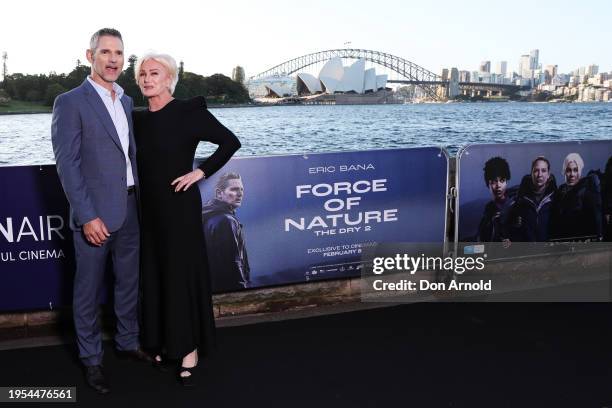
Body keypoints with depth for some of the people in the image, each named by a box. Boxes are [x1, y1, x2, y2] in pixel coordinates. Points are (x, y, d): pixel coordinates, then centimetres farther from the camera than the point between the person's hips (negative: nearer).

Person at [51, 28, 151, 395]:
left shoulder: (127, 101, 12)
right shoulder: (71, 102, -8)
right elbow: (67, 164, -12)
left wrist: (140, 199, 8)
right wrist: (87, 216, -17)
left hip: (130, 209, 6)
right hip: (95, 213, -6)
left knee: (129, 282, 17)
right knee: (89, 290, 7)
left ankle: (128, 341, 36)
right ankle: (91, 358, 24)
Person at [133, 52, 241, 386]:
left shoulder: (188, 112, -9)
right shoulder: (138, 119, 8)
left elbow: (230, 142, -9)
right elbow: (135, 161, 16)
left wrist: (201, 172, -13)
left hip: (180, 205, -6)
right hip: (149, 207, 6)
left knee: (182, 272, 0)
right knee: (154, 273, 12)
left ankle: (189, 349, 11)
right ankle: (163, 340, 27)